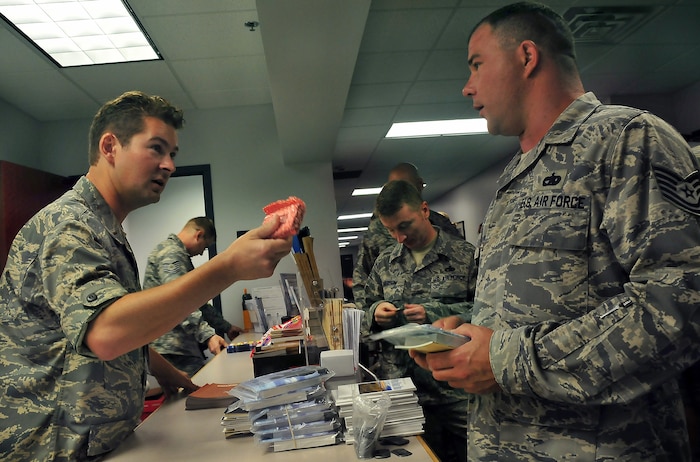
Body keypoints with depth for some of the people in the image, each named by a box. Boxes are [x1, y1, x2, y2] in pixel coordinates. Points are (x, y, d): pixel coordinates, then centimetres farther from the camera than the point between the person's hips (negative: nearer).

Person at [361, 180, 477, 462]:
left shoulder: (465, 255, -3)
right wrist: (376, 312, -7)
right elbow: (367, 311, 16)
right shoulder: (384, 263, 8)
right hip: (400, 389, 3)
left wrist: (434, 314, -18)